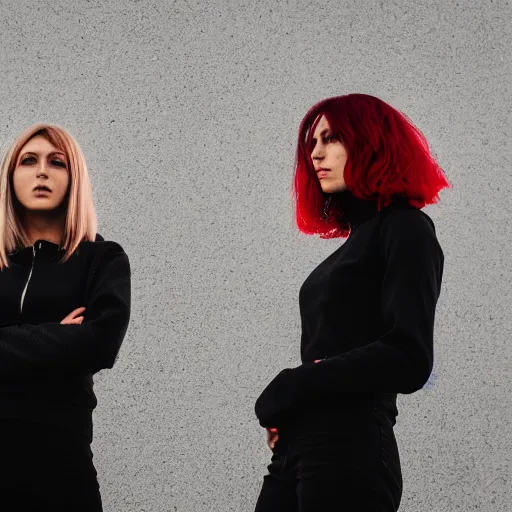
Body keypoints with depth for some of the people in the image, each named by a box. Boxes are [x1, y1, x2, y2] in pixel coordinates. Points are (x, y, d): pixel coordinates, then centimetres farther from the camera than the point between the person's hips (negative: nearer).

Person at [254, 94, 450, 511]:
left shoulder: (405, 229, -4)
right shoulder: (358, 238, 18)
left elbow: (409, 360, -16)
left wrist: (288, 388, -10)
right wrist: (283, 408, -3)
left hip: (349, 455, -7)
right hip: (297, 450, 7)